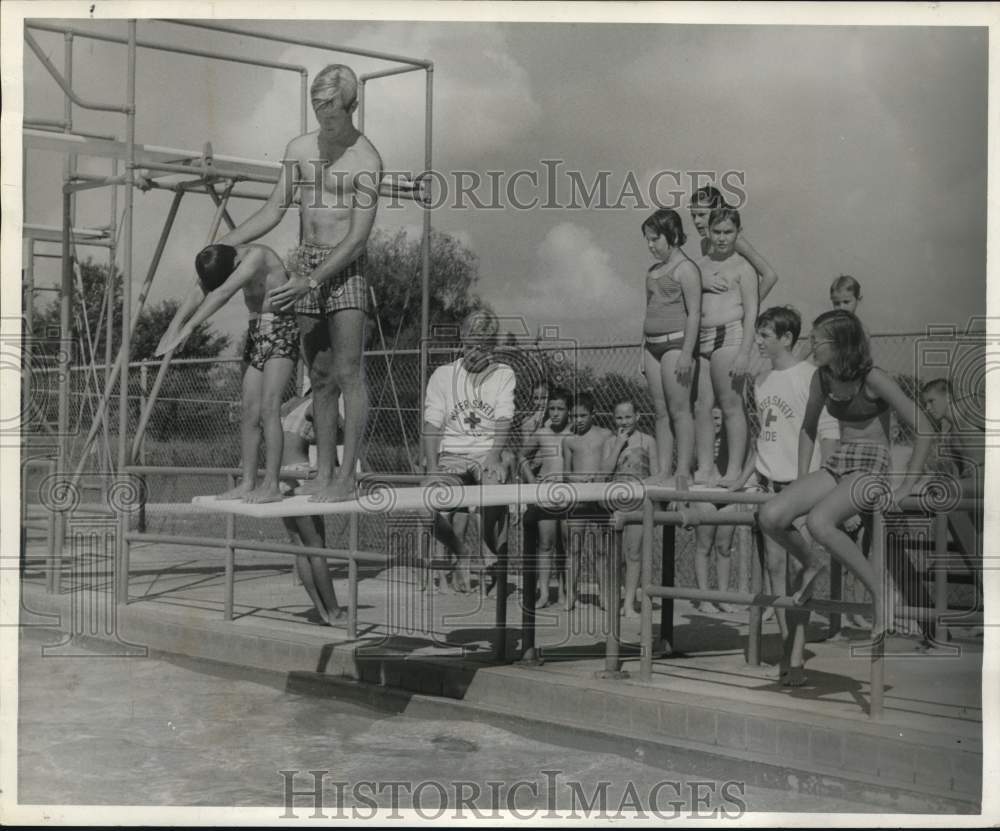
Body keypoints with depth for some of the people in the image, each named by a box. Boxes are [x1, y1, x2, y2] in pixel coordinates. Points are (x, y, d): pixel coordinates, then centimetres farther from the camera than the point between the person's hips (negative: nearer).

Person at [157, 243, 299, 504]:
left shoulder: (256, 256, -22)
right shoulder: (219, 264, 3)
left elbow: (222, 294, -31)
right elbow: (194, 299, -2)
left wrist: (188, 328, -35)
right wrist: (173, 327, -19)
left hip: (280, 328, -8)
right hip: (255, 332, 8)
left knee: (268, 408, -15)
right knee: (249, 413, 2)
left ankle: (271, 485, -15)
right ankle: (247, 483, 5)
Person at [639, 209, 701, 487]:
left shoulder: (685, 268, -6)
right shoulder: (653, 270, 18)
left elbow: (694, 313, -12)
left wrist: (687, 353, -18)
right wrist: (643, 352, 17)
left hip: (676, 342, -8)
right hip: (653, 344, 8)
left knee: (679, 410, -8)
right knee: (660, 412, 7)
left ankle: (683, 474, -6)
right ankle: (662, 473, 8)